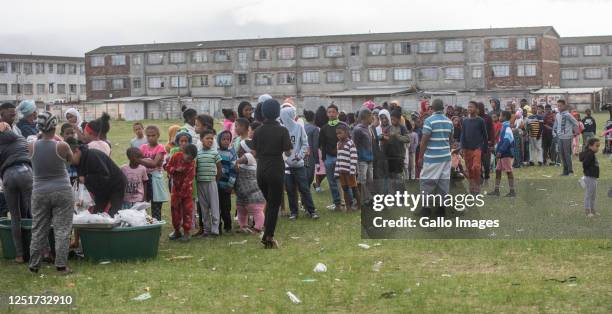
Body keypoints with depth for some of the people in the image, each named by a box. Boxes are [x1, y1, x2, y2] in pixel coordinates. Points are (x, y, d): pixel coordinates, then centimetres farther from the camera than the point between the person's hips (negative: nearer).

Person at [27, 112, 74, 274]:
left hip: (39, 192, 3)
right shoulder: (62, 146, -13)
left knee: (38, 230, 11)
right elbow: (70, 159, 7)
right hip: (62, 191, -3)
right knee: (62, 229, 3)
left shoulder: (33, 146, -5)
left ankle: (34, 264, 16)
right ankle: (61, 265, 3)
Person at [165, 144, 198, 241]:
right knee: (174, 208, 7)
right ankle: (177, 231, 19)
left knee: (187, 210, -2)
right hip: (176, 188, 3)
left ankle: (186, 232, 4)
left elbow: (188, 180, -20)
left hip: (186, 190, -3)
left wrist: (181, 194, -20)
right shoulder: (176, 156, -11)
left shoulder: (192, 164, -18)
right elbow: (167, 167, -1)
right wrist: (176, 170, -21)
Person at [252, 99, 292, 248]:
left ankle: (267, 235, 19)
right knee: (274, 204, 4)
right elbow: (288, 152, -7)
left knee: (269, 202, 20)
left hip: (261, 171, 4)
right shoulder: (282, 131, -10)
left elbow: (255, 153, 5)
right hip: (276, 170, -4)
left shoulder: (258, 131, 1)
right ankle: (268, 237, 3)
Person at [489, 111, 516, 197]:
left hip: (506, 153, -10)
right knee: (498, 170, 11)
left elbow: (507, 141, -24)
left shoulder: (507, 127, -14)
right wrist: (497, 151, 19)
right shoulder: (504, 127, 16)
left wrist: (500, 151, -25)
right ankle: (496, 190, 15)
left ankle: (512, 191, 0)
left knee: (509, 172, -5)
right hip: (502, 154, 10)